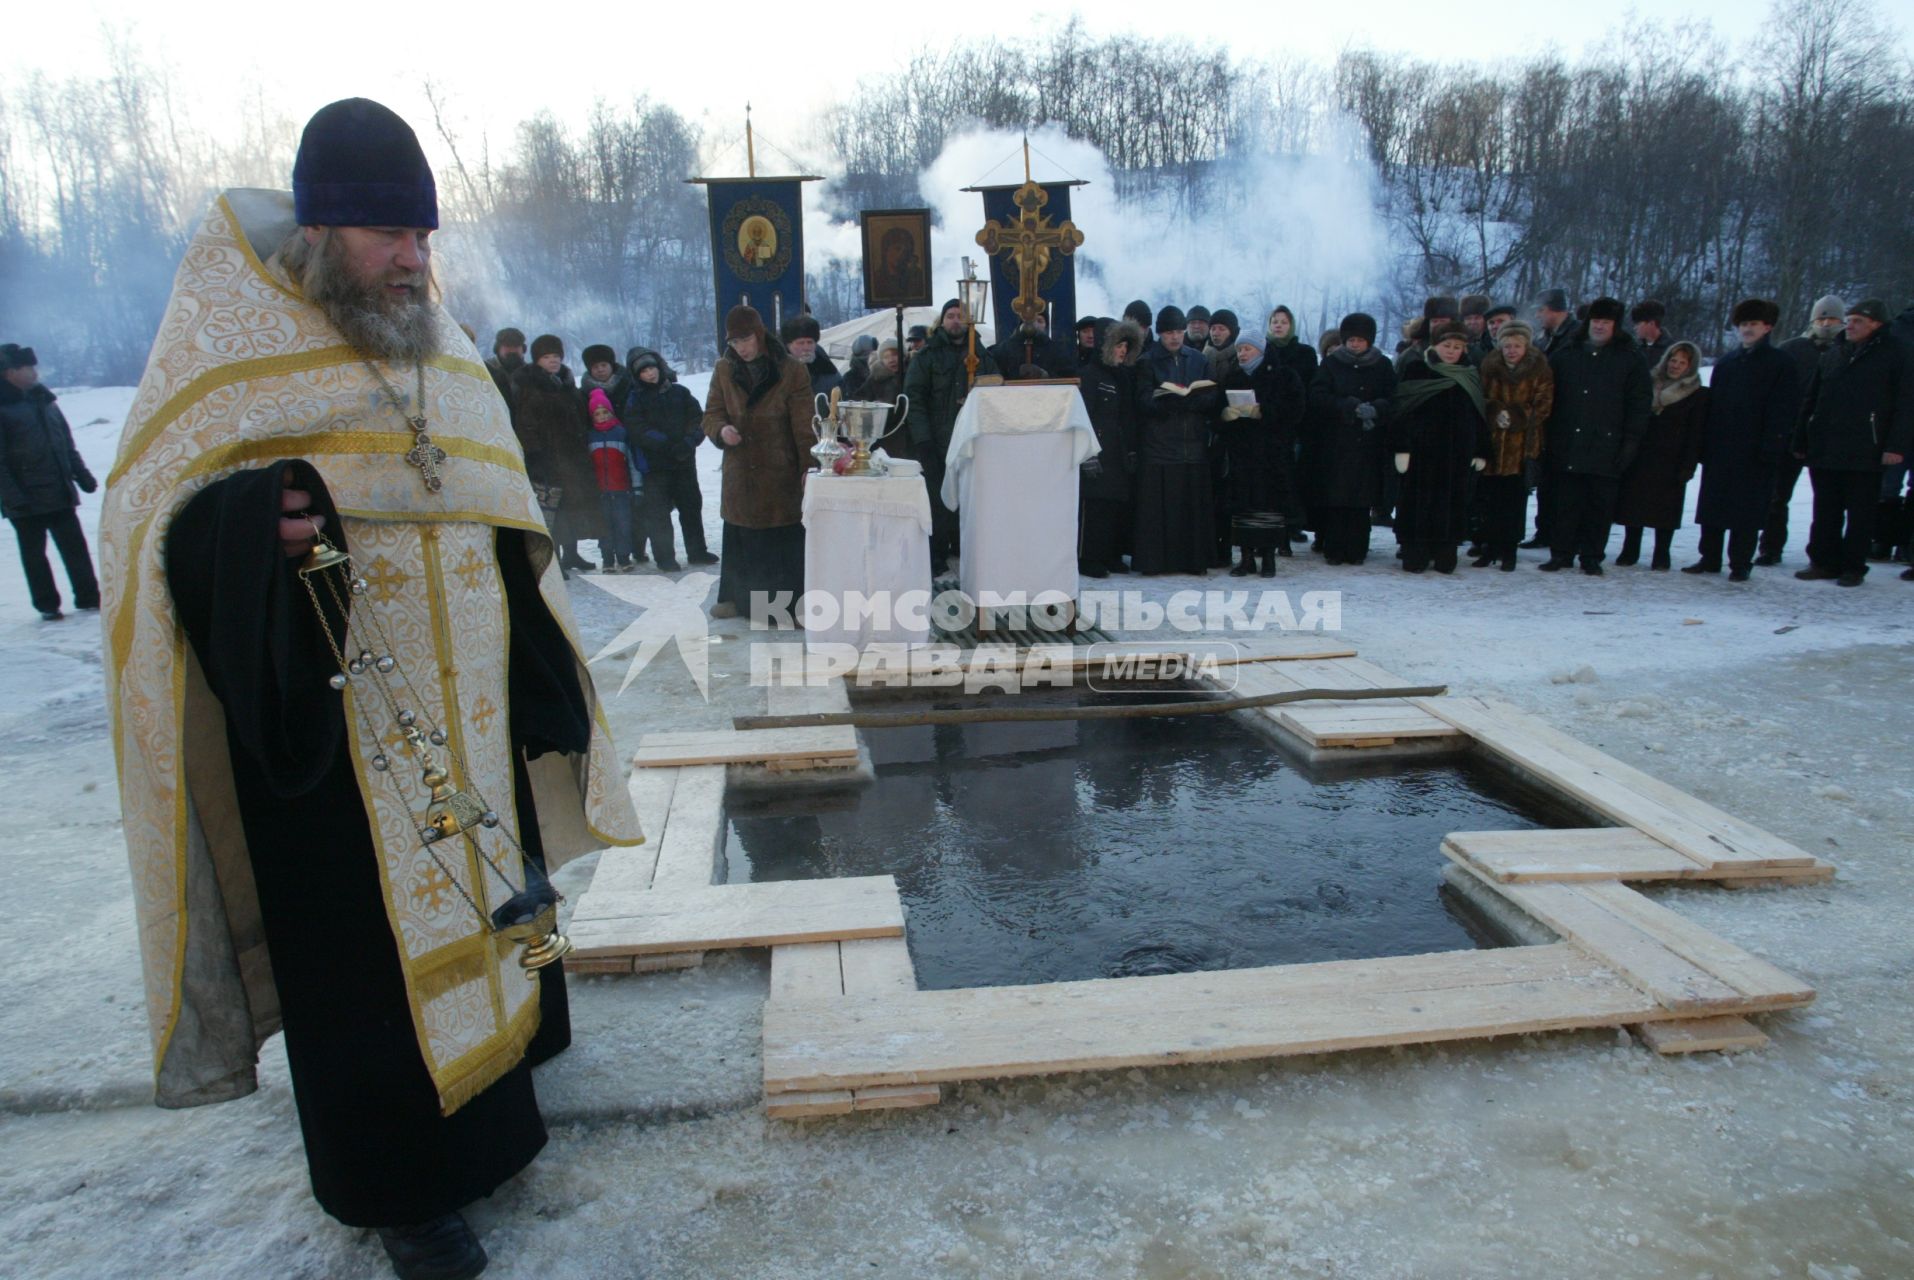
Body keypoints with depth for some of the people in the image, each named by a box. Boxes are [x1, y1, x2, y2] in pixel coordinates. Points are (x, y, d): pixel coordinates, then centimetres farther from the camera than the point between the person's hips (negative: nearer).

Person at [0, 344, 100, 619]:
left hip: (59, 493, 5)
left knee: (75, 547, 8)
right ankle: (47, 605, 14)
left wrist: (81, 474, 12)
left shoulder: (44, 400, 10)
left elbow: (67, 444, 18)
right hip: (26, 501, -5)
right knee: (34, 553, 6)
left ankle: (88, 597, 16)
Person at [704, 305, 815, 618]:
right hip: (740, 471, 3)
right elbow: (712, 413, 11)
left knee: (786, 539, 0)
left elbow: (804, 424, -6)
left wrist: (808, 466, -11)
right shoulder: (724, 370, 6)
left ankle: (791, 602, 9)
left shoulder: (791, 370, -5)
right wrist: (720, 430, -13)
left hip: (781, 473, -3)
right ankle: (735, 598, 24)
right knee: (739, 536, 10)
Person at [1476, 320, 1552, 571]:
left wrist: (1516, 418, -14)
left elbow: (1543, 405, -2)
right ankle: (1491, 547, 13)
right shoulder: (1489, 366, 4)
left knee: (1515, 500, 1)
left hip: (1522, 444, -1)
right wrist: (1497, 413, -14)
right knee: (1490, 498, 3)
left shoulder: (1539, 369, 0)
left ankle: (1509, 551, 8)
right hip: (1492, 443, 2)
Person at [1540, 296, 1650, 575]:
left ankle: (1592, 556, 12)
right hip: (1566, 447, 1)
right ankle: (1561, 552, 12)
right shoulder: (1564, 353, 9)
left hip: (1606, 447, -1)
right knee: (1564, 502, 3)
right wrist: (1545, 437, 4)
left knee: (1599, 505, 3)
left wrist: (1630, 441, -3)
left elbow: (1640, 404, 5)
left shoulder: (1630, 360, 6)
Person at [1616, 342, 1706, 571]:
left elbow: (1696, 434, -4)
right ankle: (1630, 551, 14)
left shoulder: (1698, 396, 0)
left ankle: (1662, 555, 10)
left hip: (1670, 462, -3)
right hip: (1640, 458, 3)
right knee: (1633, 503, 4)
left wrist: (1688, 465, -12)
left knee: (1665, 507, 1)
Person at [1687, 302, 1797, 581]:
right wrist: (1704, 444, 4)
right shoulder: (1725, 363, 13)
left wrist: (1771, 448, -15)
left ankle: (1740, 563, 8)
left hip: (1754, 453, -4)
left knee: (1747, 509, 1)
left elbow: (1783, 411, -6)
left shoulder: (1780, 365, 0)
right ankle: (1710, 558, 17)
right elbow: (1711, 405, 12)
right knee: (1712, 506, 7)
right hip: (1720, 450, 4)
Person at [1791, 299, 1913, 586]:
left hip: (1865, 454, -4)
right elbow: (1811, 402, 14)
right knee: (1825, 512, 9)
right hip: (1823, 451, 4)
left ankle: (1853, 567, 10)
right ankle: (1824, 561, 17)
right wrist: (1801, 441, 10)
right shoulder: (1831, 356, 12)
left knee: (1860, 514, 4)